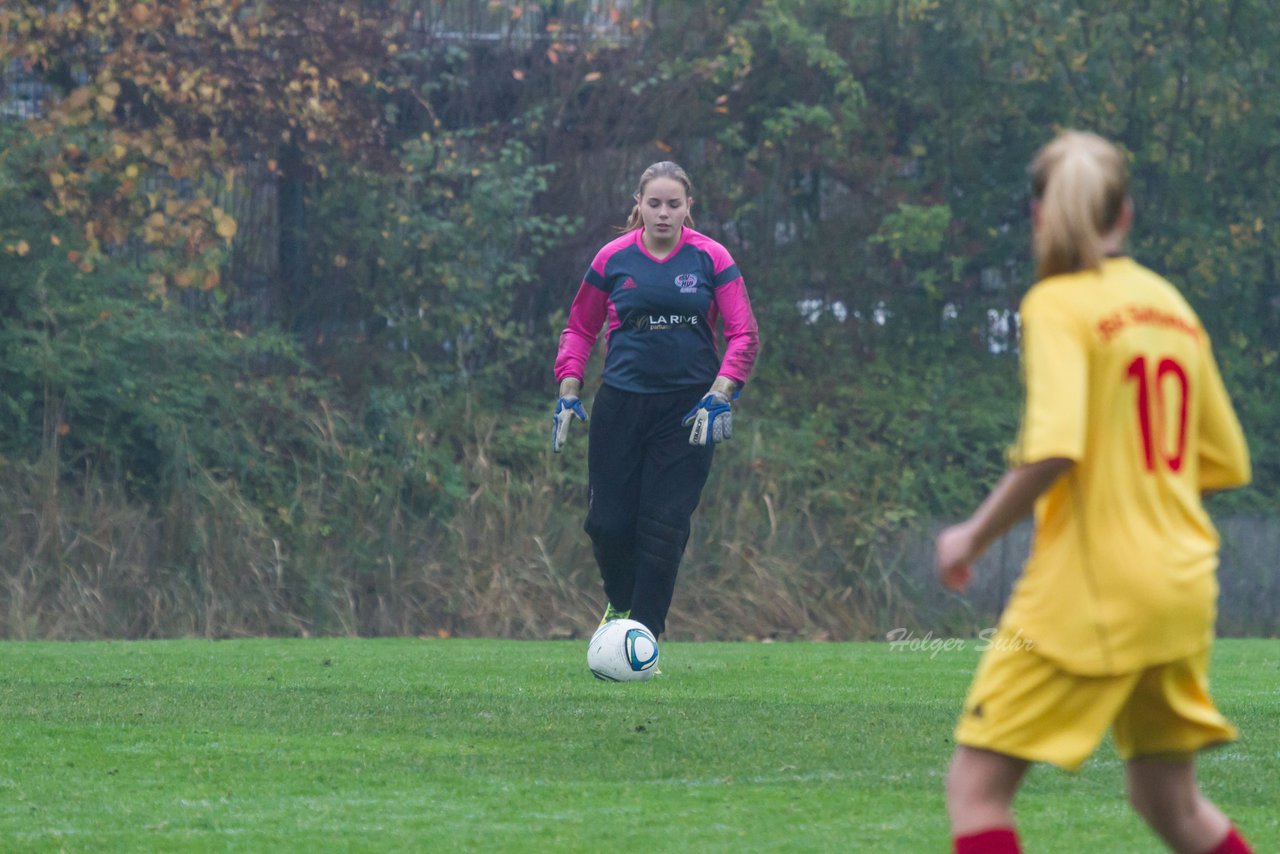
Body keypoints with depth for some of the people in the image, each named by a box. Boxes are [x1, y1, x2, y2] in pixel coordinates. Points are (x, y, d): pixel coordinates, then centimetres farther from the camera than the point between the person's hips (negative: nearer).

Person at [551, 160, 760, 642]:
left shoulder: (711, 259, -2)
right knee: (607, 522, -1)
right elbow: (580, 328, 12)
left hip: (688, 408, -1)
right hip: (621, 400, 1)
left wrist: (720, 396, -15)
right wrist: (568, 394, 1)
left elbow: (744, 334, -3)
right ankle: (620, 603, 29)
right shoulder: (613, 259, 2)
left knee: (664, 525, -5)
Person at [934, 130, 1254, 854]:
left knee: (977, 788, -2)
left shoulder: (1059, 304, -10)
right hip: (1184, 590, 7)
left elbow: (1052, 449, -23)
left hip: (1091, 589, -7)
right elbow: (1227, 462, 16)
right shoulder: (1171, 305, 11)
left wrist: (974, 537, -10)